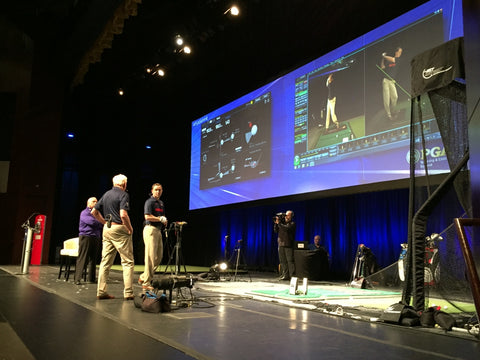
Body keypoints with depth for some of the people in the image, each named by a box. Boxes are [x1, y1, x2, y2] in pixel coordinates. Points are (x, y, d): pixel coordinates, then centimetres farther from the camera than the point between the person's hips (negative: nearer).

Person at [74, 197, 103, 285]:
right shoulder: (84, 213, 0)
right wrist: (101, 223, -3)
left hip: (96, 238, 7)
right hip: (86, 236, -6)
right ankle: (77, 279, -8)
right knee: (82, 259, -9)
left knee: (93, 259, 8)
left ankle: (92, 278, 14)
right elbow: (91, 222, -15)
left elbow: (101, 225, 19)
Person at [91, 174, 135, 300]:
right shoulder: (123, 195, -9)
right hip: (120, 229, -7)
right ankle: (128, 293, -3)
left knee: (105, 261, 10)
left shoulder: (106, 194, 14)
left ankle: (101, 291, 11)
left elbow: (94, 211, 17)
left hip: (107, 229, 7)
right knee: (127, 261, -1)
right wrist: (130, 228, -9)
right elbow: (123, 215, -22)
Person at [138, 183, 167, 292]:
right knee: (151, 257, -9)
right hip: (150, 229, -9)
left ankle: (143, 277, 20)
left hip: (158, 230, 9)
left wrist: (164, 221, 10)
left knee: (159, 257, 10)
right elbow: (147, 216, -18)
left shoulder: (161, 203, 21)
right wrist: (160, 219, -12)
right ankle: (146, 283, -4)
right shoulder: (149, 201, -7)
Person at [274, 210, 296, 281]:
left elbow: (286, 228, -19)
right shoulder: (282, 222, 17)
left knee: (290, 261, -7)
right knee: (282, 261, 7)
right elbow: (276, 231, 14)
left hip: (288, 245, -6)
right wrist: (276, 223, 1)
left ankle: (292, 275, -5)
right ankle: (285, 275, 12)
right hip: (281, 244, 6)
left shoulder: (292, 224, -1)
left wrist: (279, 223, -14)